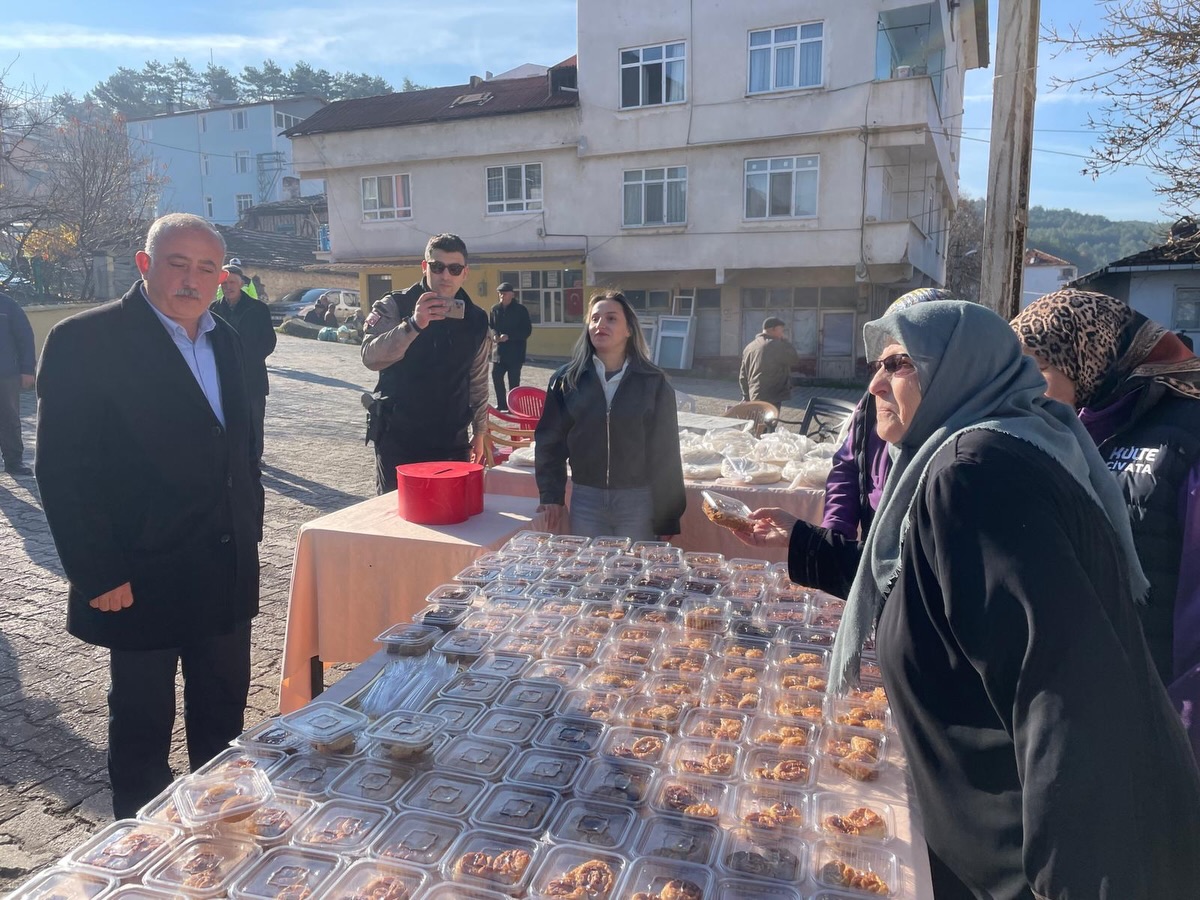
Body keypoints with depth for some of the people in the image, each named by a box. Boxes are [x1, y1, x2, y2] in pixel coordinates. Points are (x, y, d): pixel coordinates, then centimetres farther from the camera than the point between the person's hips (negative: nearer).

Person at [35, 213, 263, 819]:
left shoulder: (225, 341, 8)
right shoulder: (84, 341, -12)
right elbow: (62, 470, -15)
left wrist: (250, 526, 10)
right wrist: (99, 576, -16)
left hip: (229, 571, 6)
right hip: (141, 580, -6)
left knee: (224, 710, 20)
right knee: (142, 724, 12)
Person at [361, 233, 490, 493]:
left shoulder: (475, 320, 4)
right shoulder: (394, 306, -8)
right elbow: (371, 357, -25)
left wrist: (479, 432, 14)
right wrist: (414, 324, -38)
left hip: (452, 441, 3)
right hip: (398, 440, -3)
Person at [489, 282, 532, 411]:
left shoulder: (521, 310, -5)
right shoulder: (495, 309, 6)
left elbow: (527, 330, -7)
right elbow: (490, 325, 14)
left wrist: (509, 336, -18)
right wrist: (494, 335, -10)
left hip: (515, 351, -4)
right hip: (499, 350, 4)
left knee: (514, 381, 1)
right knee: (496, 376, 3)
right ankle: (501, 404, 17)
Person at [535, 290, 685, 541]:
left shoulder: (654, 382, -3)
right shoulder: (566, 379, 1)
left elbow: (666, 452, -3)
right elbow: (549, 440, 6)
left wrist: (668, 517, -3)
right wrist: (551, 495, -1)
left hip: (638, 501, -1)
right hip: (585, 500, 1)